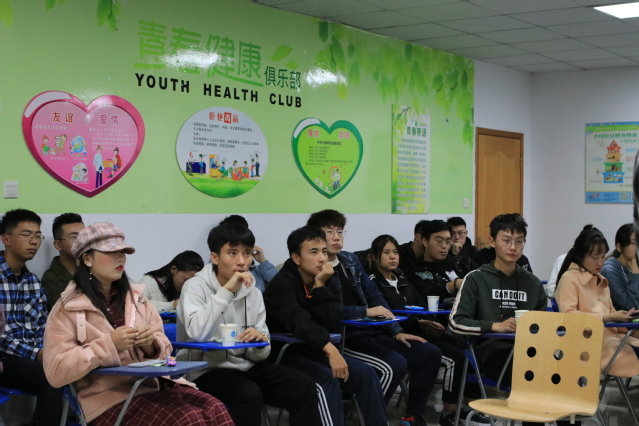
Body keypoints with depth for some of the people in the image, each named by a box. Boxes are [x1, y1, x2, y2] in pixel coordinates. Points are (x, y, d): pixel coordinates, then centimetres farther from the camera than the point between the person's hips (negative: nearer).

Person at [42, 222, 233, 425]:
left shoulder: (135, 297, 14)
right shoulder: (68, 308, -1)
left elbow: (164, 349, 17)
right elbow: (55, 372, -10)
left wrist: (151, 344, -8)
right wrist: (110, 344, -16)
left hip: (150, 385, 6)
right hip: (107, 398, -5)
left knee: (214, 409, -21)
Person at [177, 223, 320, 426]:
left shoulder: (253, 293, 7)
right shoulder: (196, 286, -9)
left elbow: (260, 354, 6)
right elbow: (197, 334, -30)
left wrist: (260, 342, -18)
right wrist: (226, 290, -27)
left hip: (246, 367, 6)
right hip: (207, 371, -5)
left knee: (304, 386, -15)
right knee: (249, 393, -34)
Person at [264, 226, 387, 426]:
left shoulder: (330, 282, 2)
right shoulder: (282, 284, -17)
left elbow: (334, 326, -12)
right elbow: (298, 322, -35)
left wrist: (320, 287, -21)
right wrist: (329, 349, -48)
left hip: (315, 351, 6)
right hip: (286, 353, -6)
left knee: (365, 373, -11)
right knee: (328, 379, -30)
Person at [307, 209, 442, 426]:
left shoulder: (350, 260, 15)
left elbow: (375, 297, 17)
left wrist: (397, 332, 8)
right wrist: (366, 311, -18)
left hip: (371, 332, 8)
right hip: (343, 338, -8)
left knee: (430, 353, 0)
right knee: (395, 364, -29)